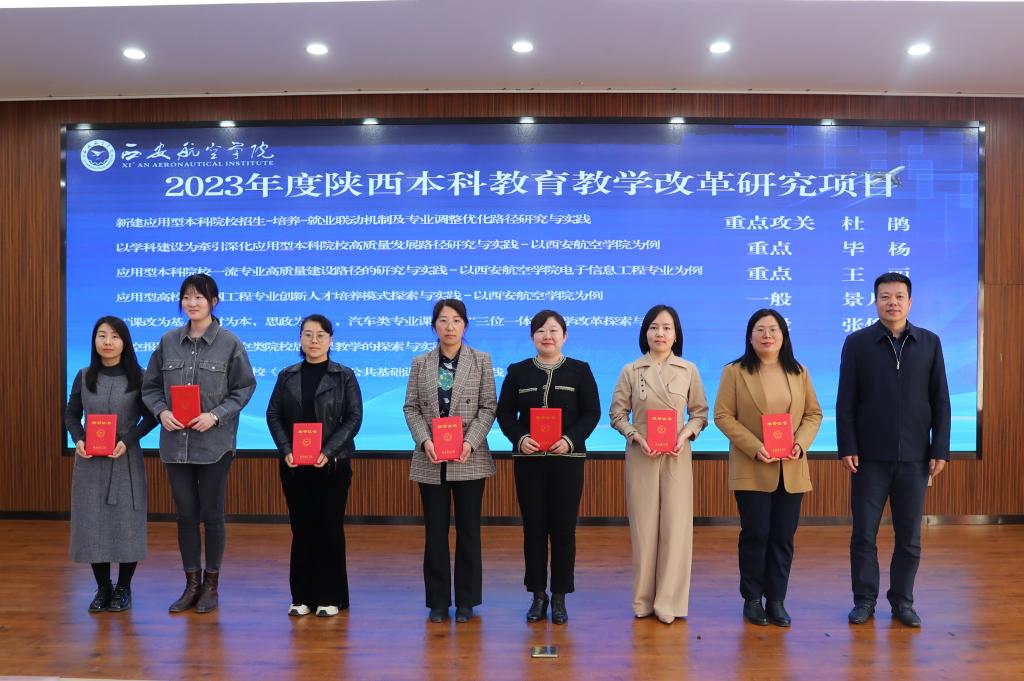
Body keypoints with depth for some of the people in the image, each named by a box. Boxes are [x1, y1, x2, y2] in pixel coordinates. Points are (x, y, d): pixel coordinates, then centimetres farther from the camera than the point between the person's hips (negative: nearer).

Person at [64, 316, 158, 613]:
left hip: (126, 460, -2)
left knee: (126, 524, 2)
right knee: (92, 523, 3)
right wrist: (78, 440, -7)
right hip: (90, 460, 2)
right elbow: (71, 415, 11)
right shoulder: (84, 377, 5)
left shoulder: (138, 376, -2)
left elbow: (150, 416, 0)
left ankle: (123, 588, 17)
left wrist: (127, 440, -14)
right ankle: (102, 588, 18)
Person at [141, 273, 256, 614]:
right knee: (185, 514, 10)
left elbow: (244, 387, -2)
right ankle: (191, 583, 23)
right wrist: (161, 411, -8)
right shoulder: (168, 341, 5)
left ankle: (211, 585, 20)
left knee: (211, 514, 6)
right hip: (175, 442, 3)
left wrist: (215, 415, -14)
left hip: (213, 443, -3)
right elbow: (150, 386, 11)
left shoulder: (229, 342, -4)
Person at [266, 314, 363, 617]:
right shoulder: (287, 376, 9)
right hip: (294, 465, 2)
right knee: (301, 528, 7)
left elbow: (354, 418, -5)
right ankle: (302, 596, 17)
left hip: (333, 464, -2)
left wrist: (328, 451, -16)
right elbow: (273, 415, 5)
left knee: (330, 527, 2)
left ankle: (330, 597, 12)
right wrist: (286, 450, -10)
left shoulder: (344, 376, 1)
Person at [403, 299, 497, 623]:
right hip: (431, 460, 1)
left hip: (469, 459, -1)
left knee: (468, 530, 6)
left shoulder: (481, 360, 3)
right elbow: (411, 408, 4)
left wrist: (470, 442, -13)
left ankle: (467, 600, 17)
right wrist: (424, 441, -11)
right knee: (435, 532, 7)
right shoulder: (420, 363, 7)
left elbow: (488, 406, -1)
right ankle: (438, 601, 17)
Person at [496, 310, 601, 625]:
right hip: (528, 460, 1)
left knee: (563, 529, 2)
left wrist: (570, 439, -16)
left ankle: (559, 598, 14)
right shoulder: (518, 371, 7)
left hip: (567, 459, -1)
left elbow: (592, 413, -1)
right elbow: (505, 413, 4)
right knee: (534, 528, 5)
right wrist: (520, 438, -14)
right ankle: (538, 596, 17)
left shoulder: (580, 371, 4)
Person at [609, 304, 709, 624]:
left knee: (675, 525, 0)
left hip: (677, 456, 0)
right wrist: (637, 437, -13)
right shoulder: (631, 370, 1)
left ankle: (669, 600, 10)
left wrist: (685, 435, -12)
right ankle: (644, 599, 17)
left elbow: (700, 413, 6)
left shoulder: (689, 370, 2)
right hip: (641, 455, 0)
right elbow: (617, 414, 3)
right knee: (643, 526, 5)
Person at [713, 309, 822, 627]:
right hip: (751, 469, -3)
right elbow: (723, 415, -5)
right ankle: (752, 600, 16)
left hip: (792, 470, 3)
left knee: (783, 537, 6)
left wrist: (801, 443, -9)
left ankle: (776, 601, 17)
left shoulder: (799, 372, 10)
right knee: (755, 535, 1)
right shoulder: (734, 372, -1)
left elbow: (814, 413, 11)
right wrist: (754, 448, -16)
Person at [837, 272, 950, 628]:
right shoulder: (857, 342, -1)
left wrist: (940, 450, 0)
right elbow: (845, 402, -2)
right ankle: (864, 600, 17)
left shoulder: (930, 342, 4)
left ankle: (902, 601, 22)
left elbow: (940, 402, 5)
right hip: (870, 457, -1)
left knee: (909, 536, 9)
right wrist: (847, 448, -7)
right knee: (864, 533, 5)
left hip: (915, 457, 2)